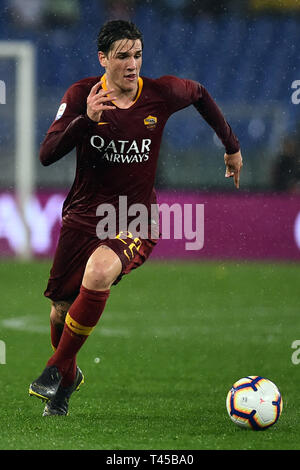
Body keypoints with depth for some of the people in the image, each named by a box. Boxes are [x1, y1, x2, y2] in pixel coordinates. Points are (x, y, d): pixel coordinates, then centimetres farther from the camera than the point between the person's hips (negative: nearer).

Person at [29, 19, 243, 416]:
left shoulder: (160, 94, -7)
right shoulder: (82, 95, -8)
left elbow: (200, 94, 16)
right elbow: (47, 155, -17)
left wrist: (232, 146, 24)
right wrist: (86, 120, -32)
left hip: (135, 222, -2)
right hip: (83, 216, 2)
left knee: (98, 274, -33)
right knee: (60, 310, 7)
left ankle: (58, 370, -17)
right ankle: (68, 374, 41)